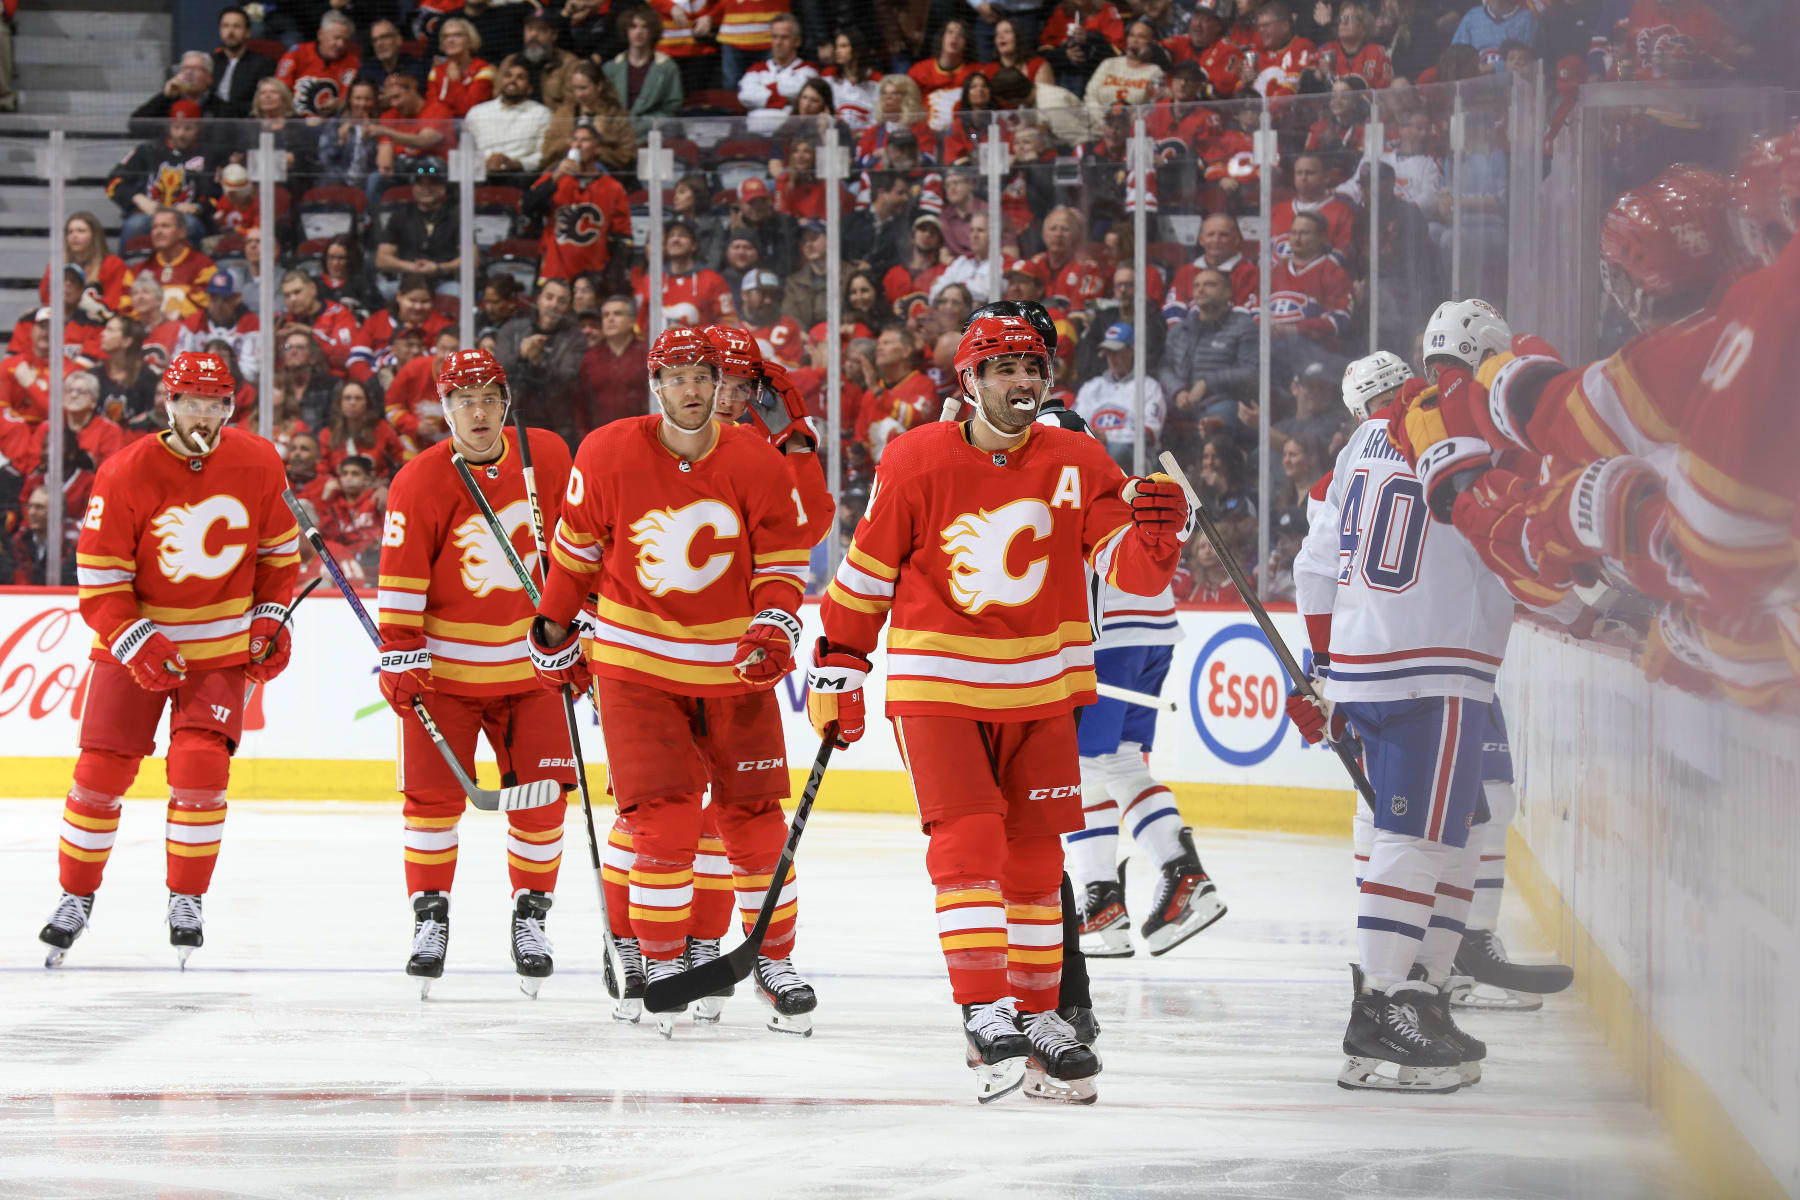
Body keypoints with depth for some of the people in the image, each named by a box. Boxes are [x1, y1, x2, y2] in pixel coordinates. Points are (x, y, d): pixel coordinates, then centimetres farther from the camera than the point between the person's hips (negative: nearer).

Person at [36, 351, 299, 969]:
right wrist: (137, 643, -23)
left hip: (223, 650, 1)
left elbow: (280, 547, 9)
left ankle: (187, 900, 3)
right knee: (100, 771, -1)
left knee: (200, 767, -13)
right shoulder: (124, 475, -16)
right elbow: (99, 577, -13)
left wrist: (271, 617, 1)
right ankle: (76, 896, 17)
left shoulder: (258, 464, -7)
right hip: (135, 642, -1)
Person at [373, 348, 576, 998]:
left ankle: (531, 914, 13)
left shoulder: (547, 457, -2)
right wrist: (401, 653, -15)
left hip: (528, 663, 3)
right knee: (434, 794, -5)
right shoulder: (418, 484, -12)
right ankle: (430, 916, 9)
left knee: (540, 796, -2)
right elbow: (400, 577, -10)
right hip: (444, 664, -2)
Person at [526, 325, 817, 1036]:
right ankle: (657, 964, 4)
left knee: (755, 819, 3)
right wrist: (555, 630, 13)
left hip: (734, 666, 2)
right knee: (663, 820, -10)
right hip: (636, 663, -1)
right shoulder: (608, 455, -8)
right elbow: (576, 546, 7)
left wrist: (774, 627, -14)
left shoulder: (755, 463, -6)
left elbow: (783, 557, 2)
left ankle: (776, 964, 17)